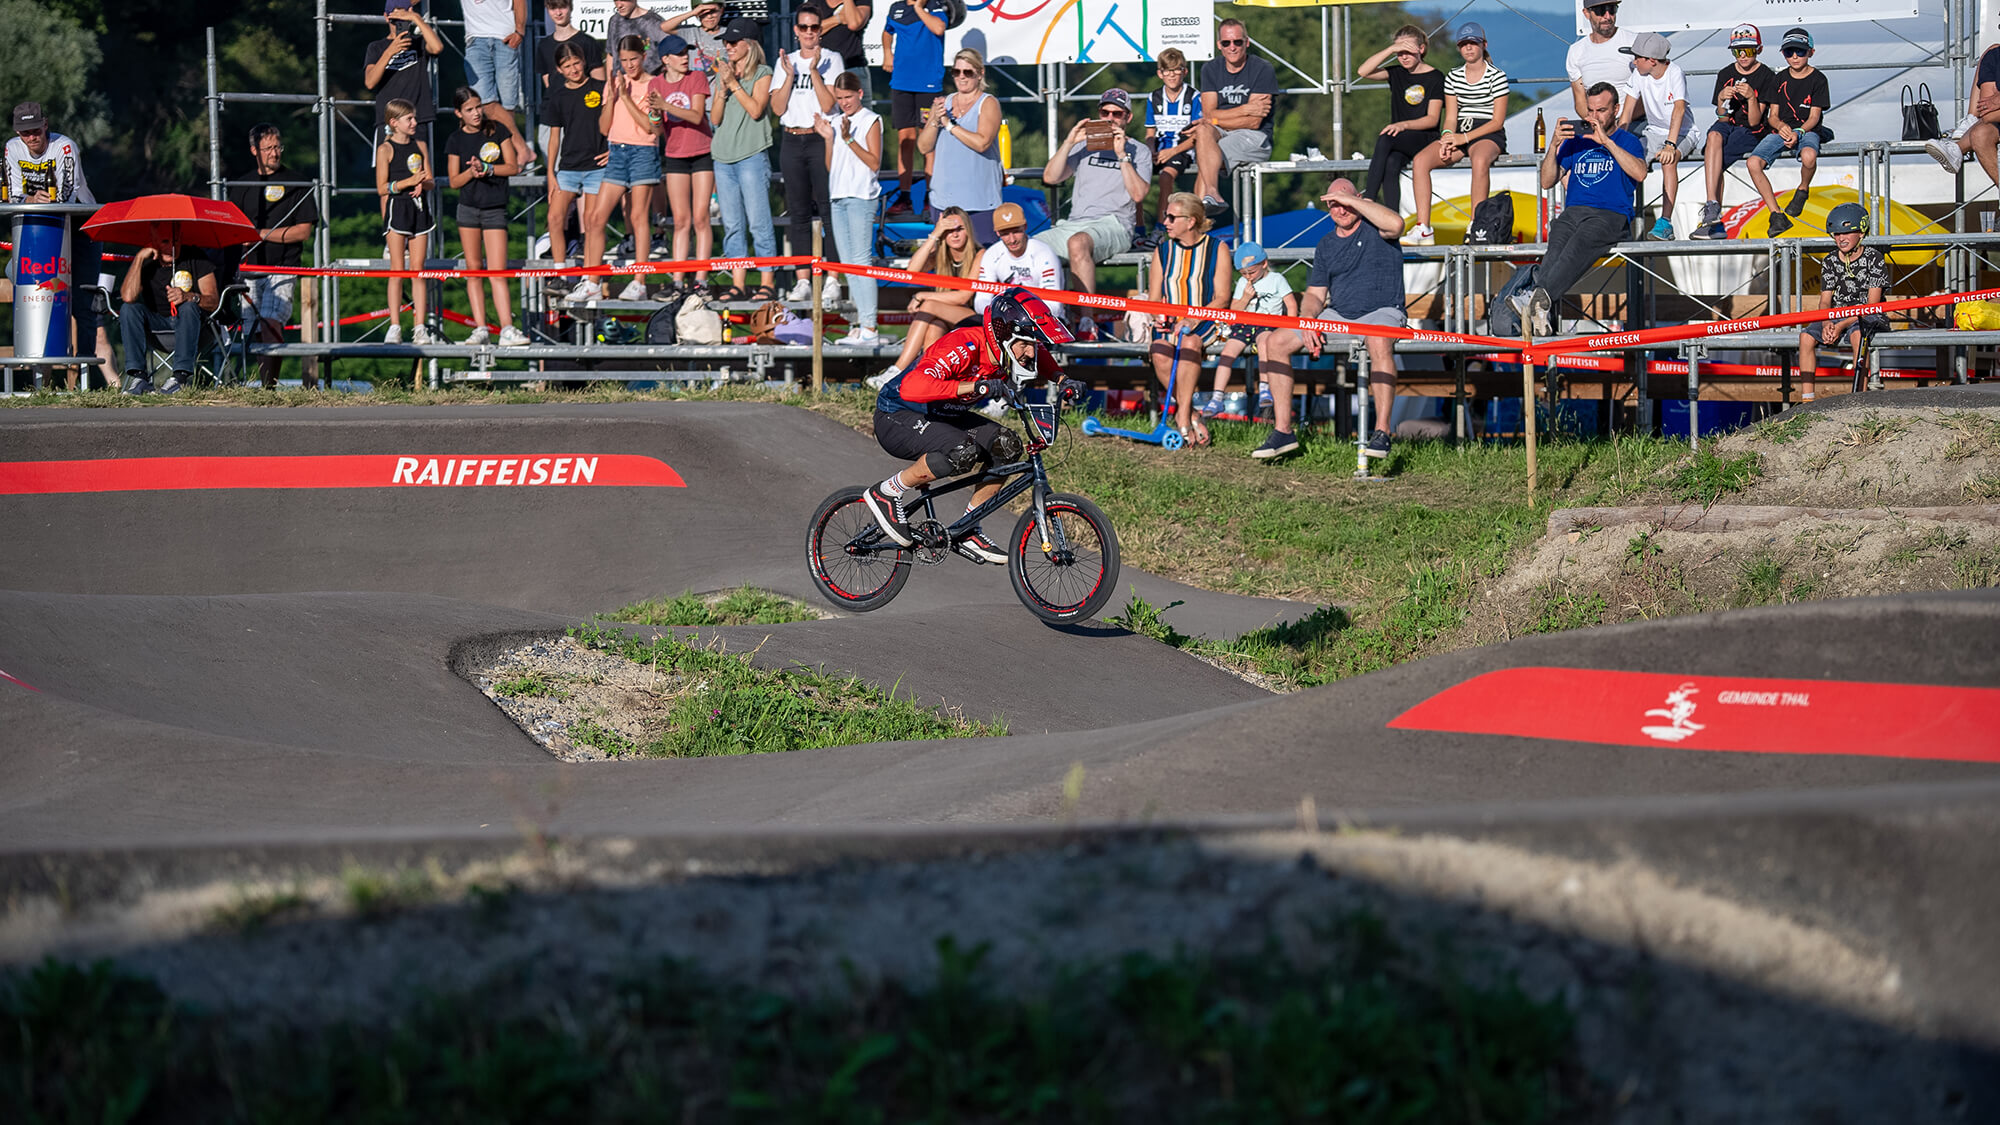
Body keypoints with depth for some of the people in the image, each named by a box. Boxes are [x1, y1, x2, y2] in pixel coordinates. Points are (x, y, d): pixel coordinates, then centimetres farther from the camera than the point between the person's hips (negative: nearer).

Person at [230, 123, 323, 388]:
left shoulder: (296, 184, 5)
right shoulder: (242, 187, 17)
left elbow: (303, 231, -2)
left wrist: (262, 234, -8)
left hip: (283, 269, -5)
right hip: (250, 269, 5)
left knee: (270, 322, -23)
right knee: (255, 334, -1)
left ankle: (269, 385, -28)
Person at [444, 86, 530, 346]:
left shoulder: (498, 129, 2)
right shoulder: (456, 140, 4)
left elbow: (513, 167, 1)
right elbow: (454, 180, 4)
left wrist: (487, 168, -14)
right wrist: (471, 172, -15)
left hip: (495, 208, -2)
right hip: (468, 208, 2)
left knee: (497, 272, -10)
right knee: (473, 269, 3)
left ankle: (507, 330, -16)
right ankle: (480, 328, 8)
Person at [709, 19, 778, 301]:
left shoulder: (762, 74, 1)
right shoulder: (723, 73, 17)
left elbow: (756, 109, -11)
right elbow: (715, 118, 11)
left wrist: (734, 83, -8)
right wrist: (723, 89, -3)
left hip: (752, 154, -6)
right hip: (724, 155, 6)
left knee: (758, 222, -8)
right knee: (732, 224, 5)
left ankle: (767, 283, -7)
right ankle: (737, 283, 7)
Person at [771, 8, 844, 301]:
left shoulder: (830, 60, 1)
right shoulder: (785, 62, 12)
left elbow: (827, 104, -10)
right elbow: (777, 107, 3)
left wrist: (814, 70, -16)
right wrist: (790, 75, -9)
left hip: (821, 138, -4)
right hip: (791, 142, 4)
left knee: (829, 209, -7)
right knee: (798, 213, 5)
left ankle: (833, 280, -6)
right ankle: (802, 281, 8)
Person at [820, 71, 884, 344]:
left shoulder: (870, 120, -2)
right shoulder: (835, 121, 16)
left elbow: (874, 162, -10)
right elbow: (830, 166, 16)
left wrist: (849, 139, -18)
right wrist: (828, 138, 2)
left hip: (861, 196, -7)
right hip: (838, 196, 7)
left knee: (861, 259, -11)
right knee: (848, 265, 6)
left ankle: (870, 328, -13)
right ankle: (859, 326, 9)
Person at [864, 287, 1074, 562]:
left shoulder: (1012, 350, -9)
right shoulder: (964, 348, -32)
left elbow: (1045, 363, 16)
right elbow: (911, 388, -48)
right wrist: (978, 386, -51)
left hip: (939, 416, 8)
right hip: (896, 419, -8)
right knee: (963, 451, -33)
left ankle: (966, 531, 3)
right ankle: (886, 493, -13)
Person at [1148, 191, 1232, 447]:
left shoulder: (1217, 249, 4)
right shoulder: (1163, 251, 15)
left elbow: (1222, 299, -4)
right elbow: (1153, 299, 13)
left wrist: (1193, 320, -20)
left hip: (1206, 323, -3)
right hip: (1169, 322, 3)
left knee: (1189, 341, -38)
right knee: (1160, 351, -31)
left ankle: (1183, 417, -40)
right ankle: (1191, 417, -27)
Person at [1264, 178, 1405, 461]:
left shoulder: (1374, 227, -2)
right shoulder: (1326, 246, 14)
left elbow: (1396, 224, -28)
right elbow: (1315, 294, 15)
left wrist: (1351, 199, -20)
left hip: (1382, 312, -6)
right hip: (1337, 315, 6)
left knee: (1379, 342, -42)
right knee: (1275, 343, -8)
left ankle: (1381, 431, -39)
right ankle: (1283, 430, -6)